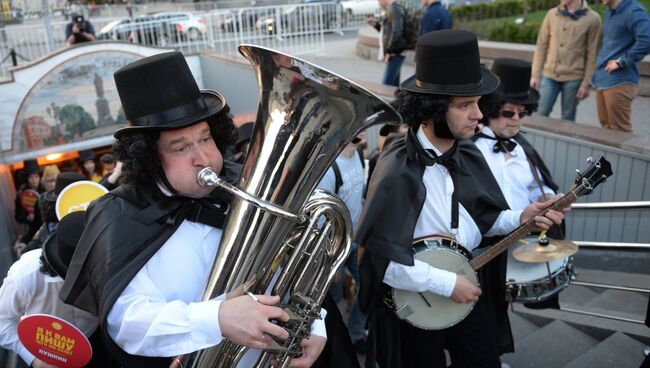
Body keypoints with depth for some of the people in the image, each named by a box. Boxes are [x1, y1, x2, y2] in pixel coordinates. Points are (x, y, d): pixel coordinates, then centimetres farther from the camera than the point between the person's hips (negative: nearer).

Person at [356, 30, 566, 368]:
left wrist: (520, 219, -11)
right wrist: (448, 284, -22)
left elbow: (482, 218, 8)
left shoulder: (467, 153, -4)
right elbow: (382, 260, -30)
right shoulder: (397, 170, -27)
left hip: (465, 290, 7)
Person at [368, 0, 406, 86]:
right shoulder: (389, 10, 19)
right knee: (394, 84, 12)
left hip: (395, 54, -10)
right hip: (395, 53, 10)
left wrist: (389, 51, -19)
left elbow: (396, 32, -23)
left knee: (386, 85, -14)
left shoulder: (394, 9, -13)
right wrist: (375, 24, 13)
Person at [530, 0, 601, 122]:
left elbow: (591, 55, -3)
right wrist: (535, 74, 2)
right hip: (549, 75, 2)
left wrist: (586, 83, -5)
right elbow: (541, 46, 6)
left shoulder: (592, 19, -4)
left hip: (573, 78, -2)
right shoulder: (552, 14, 4)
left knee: (568, 118, 7)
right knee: (541, 114, 2)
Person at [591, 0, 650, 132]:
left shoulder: (634, 12, -13)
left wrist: (621, 62, -19)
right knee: (606, 126, 16)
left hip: (619, 82, -9)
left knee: (619, 130, 0)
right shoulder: (609, 12, 15)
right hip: (602, 79, 9)